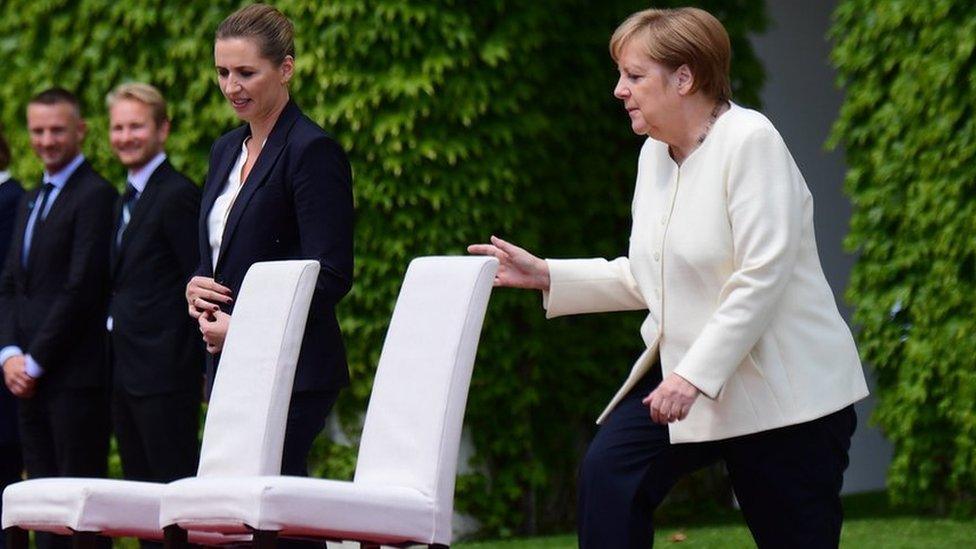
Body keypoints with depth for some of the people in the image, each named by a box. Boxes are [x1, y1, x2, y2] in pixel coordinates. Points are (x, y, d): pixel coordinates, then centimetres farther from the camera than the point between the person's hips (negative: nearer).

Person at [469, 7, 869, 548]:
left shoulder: (750, 141, -15)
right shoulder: (655, 154, 10)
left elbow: (761, 279, -23)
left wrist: (693, 376, -26)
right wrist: (546, 275, 9)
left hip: (782, 389, -7)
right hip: (685, 369, 7)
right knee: (607, 473, -14)